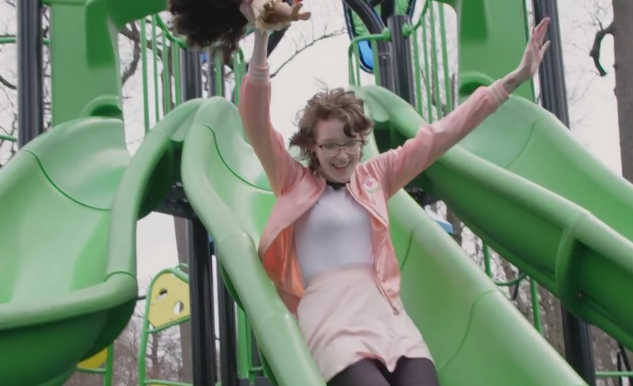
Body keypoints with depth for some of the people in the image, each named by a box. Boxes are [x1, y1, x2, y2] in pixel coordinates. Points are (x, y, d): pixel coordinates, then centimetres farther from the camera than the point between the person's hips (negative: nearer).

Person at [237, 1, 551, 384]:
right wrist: (261, 38, -18)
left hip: (388, 316, 4)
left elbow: (438, 135, 17)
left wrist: (514, 80, 13)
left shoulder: (374, 176, 19)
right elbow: (257, 125, -4)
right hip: (331, 324, -3)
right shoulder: (293, 182, 10)